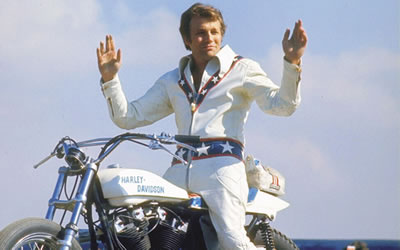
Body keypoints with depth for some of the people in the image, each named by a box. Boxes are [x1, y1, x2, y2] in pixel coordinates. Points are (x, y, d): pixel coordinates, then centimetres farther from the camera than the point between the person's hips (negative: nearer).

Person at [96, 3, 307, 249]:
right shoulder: (172, 81, 23)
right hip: (179, 171, 5)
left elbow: (282, 104, -2)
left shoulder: (242, 69, 11)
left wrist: (292, 62, -18)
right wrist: (110, 79, 7)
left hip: (222, 166, -5)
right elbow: (128, 117, 20)